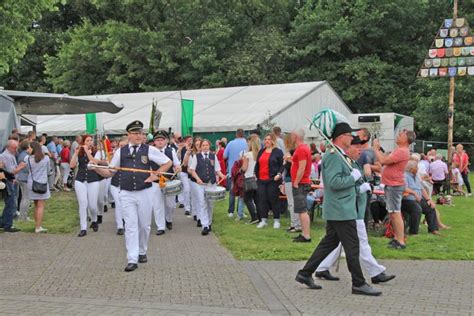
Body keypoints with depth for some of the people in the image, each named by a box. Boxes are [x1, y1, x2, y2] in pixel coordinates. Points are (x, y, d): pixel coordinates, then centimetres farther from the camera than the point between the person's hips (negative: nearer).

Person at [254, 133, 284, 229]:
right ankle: (264, 220, 13)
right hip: (261, 180, 5)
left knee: (274, 200, 0)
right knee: (263, 200, 5)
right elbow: (257, 164, 22)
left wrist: (279, 174, -18)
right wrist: (256, 174, 14)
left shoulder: (278, 152, -1)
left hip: (273, 180, -5)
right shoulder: (261, 151, 16)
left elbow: (282, 165, -4)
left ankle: (276, 220, 9)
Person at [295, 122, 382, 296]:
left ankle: (305, 273, 19)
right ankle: (358, 284, 5)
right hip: (341, 210, -11)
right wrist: (354, 177, -15)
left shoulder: (340, 156, 16)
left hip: (336, 210, 11)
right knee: (352, 246, -3)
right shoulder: (333, 156, -17)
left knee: (329, 242, 15)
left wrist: (358, 185, 11)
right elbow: (334, 182, -26)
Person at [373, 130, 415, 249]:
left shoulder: (402, 151, -20)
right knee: (392, 213, 16)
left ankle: (400, 241, -7)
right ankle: (396, 238, 25)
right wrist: (378, 149, 8)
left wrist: (375, 148, -11)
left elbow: (383, 160, -24)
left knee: (395, 213, -9)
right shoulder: (399, 150, 15)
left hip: (394, 186, -11)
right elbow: (386, 159, 14)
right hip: (391, 185, 11)